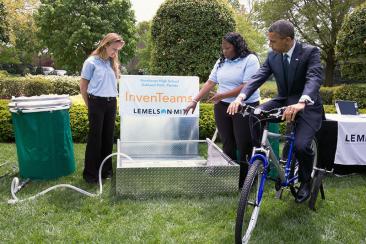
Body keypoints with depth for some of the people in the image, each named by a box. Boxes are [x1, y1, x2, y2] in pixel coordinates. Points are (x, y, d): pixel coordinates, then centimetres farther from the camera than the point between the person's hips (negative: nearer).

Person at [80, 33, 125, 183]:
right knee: (95, 137, 0)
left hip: (111, 103, 5)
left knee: (108, 137, 11)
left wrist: (113, 99, 10)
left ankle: (106, 169, 22)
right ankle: (90, 172, 10)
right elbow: (83, 86, -2)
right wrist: (90, 105, 4)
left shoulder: (114, 63, 10)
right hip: (97, 103, -5)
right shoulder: (91, 62, -6)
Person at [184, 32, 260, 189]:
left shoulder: (250, 60, -9)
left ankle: (244, 182, 13)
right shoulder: (221, 62, 10)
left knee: (244, 146, 0)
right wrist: (195, 101, 2)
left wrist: (222, 95, -17)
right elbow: (210, 83, 8)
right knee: (227, 145, 10)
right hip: (222, 107, 6)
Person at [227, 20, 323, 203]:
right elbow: (258, 77, -10)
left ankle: (305, 181, 7)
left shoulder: (310, 52, -15)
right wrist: (240, 97, -30)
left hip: (307, 105, -4)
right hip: (283, 101, 5)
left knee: (301, 145, -25)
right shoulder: (273, 56, 0)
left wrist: (301, 103, -52)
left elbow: (315, 78, -31)